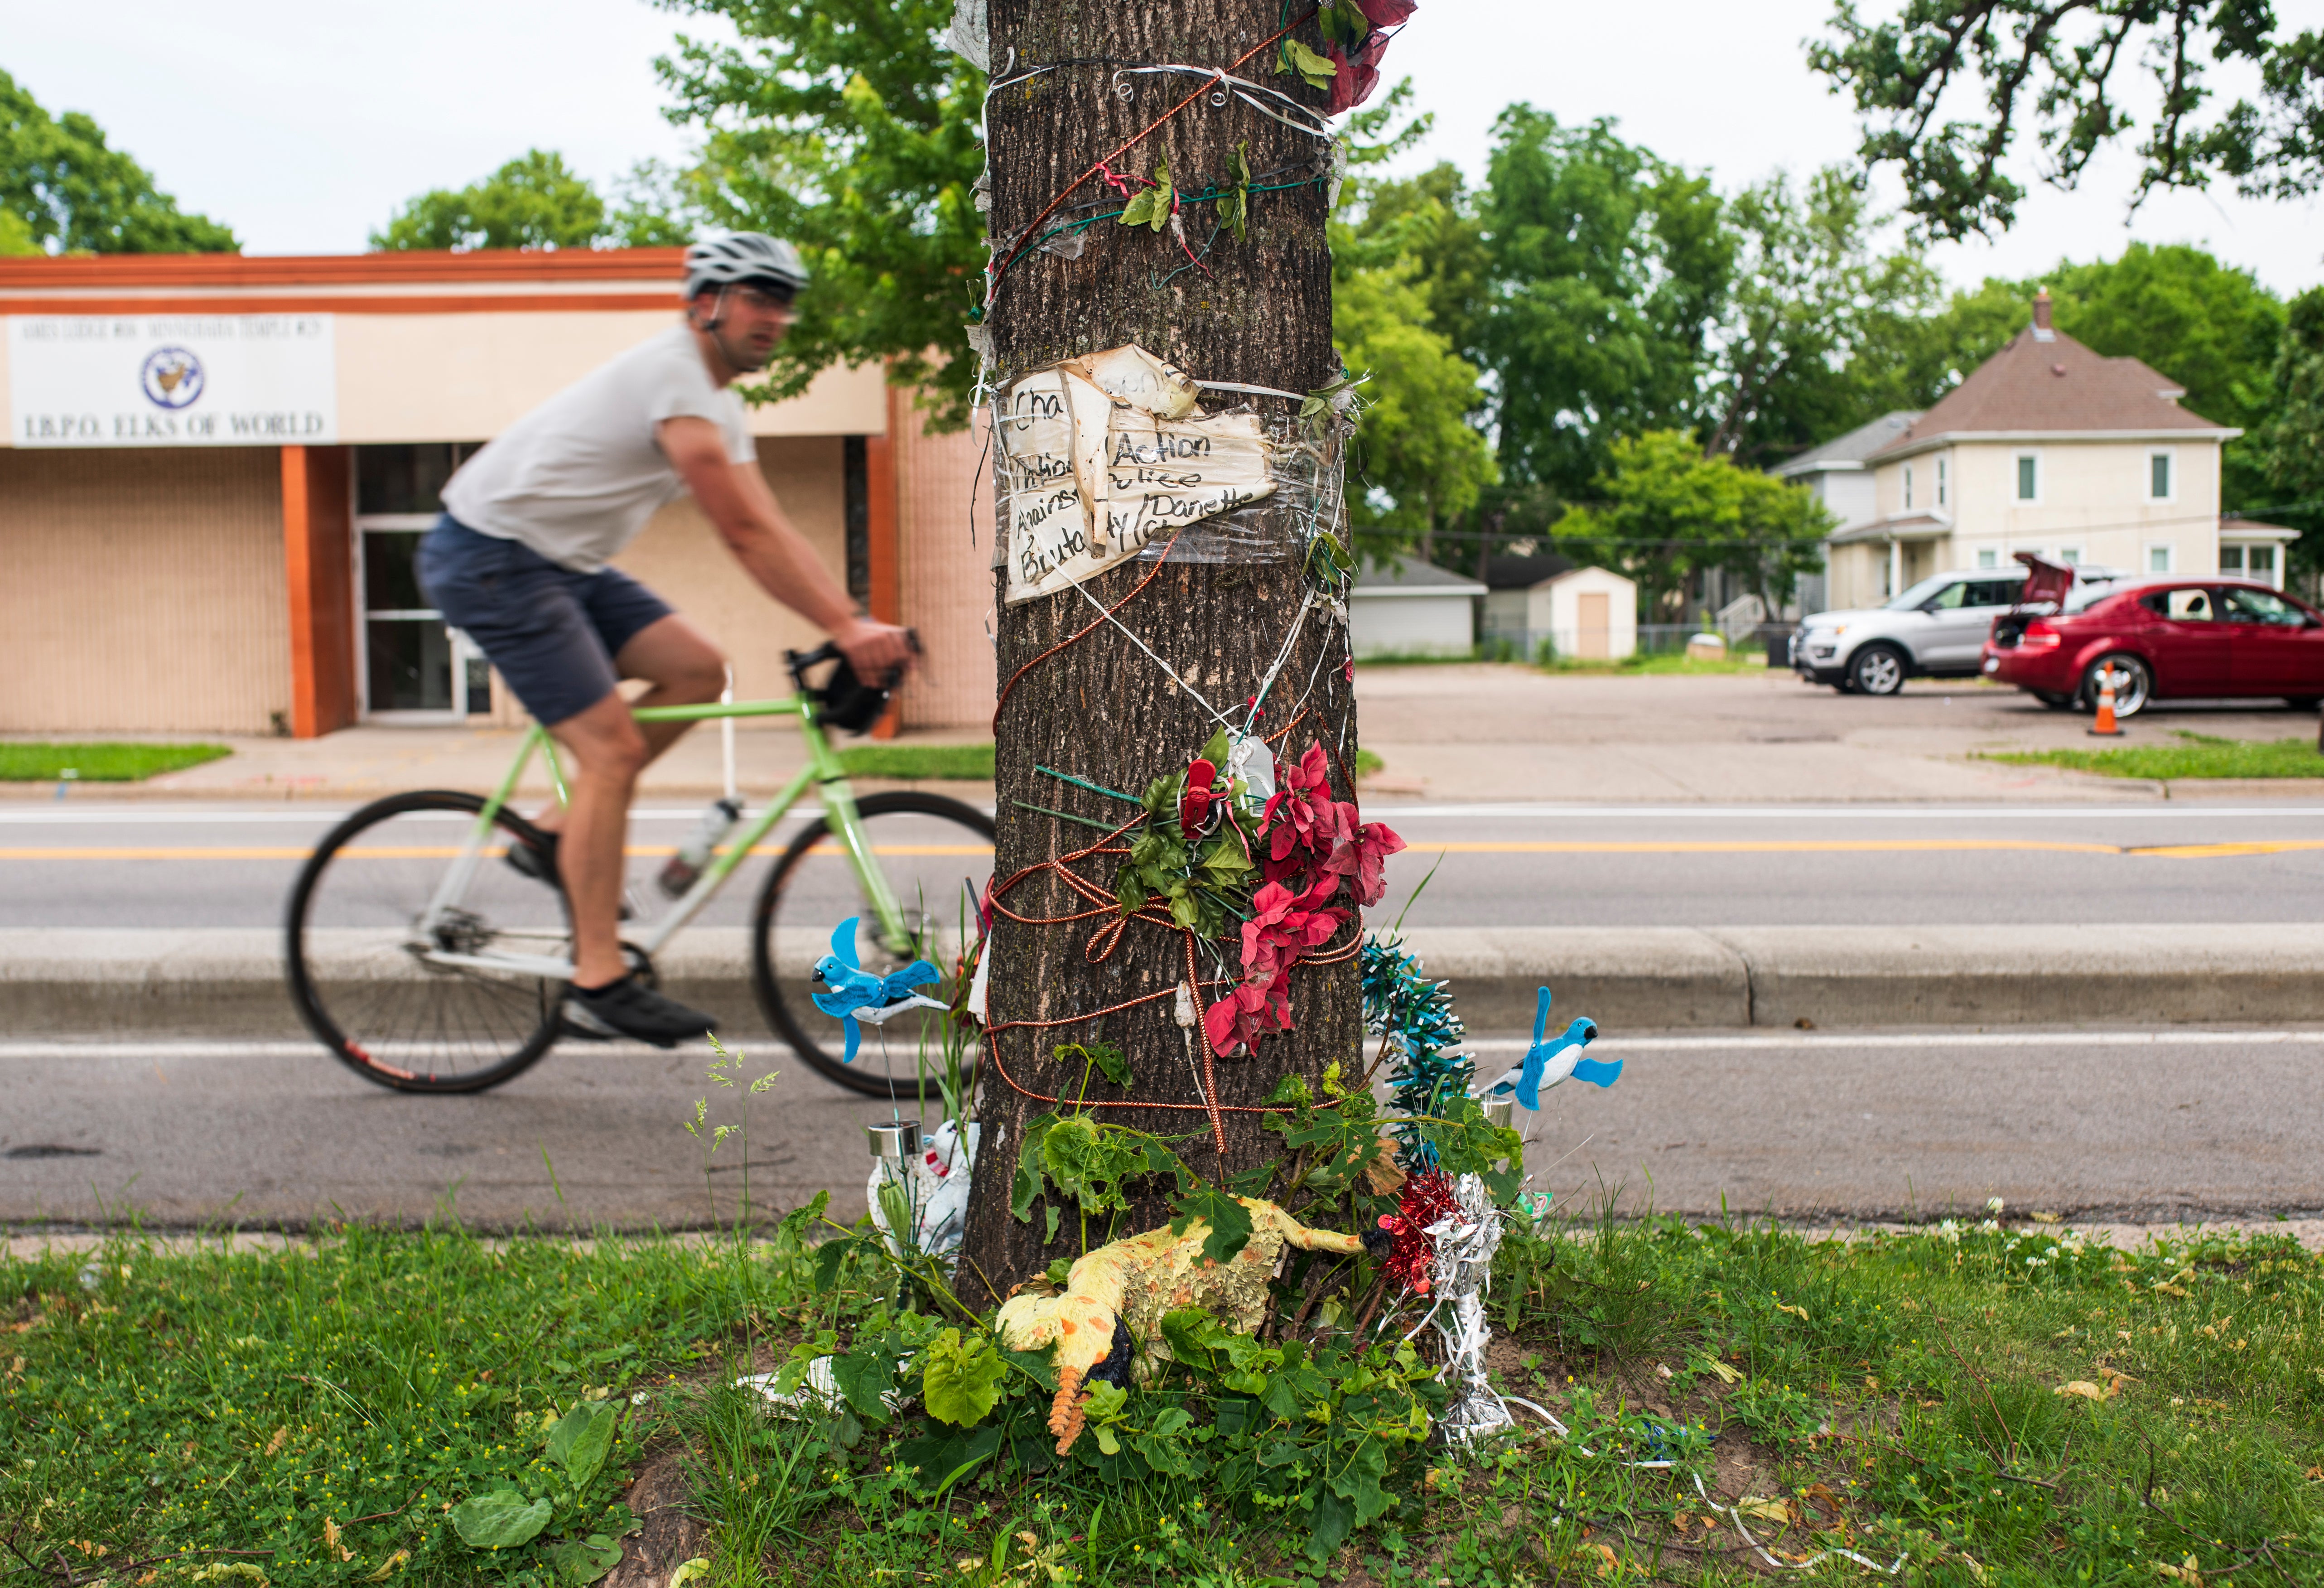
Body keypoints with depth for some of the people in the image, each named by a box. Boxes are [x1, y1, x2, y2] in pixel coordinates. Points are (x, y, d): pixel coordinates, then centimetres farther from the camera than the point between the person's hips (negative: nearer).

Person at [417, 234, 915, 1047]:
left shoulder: (717, 400, 12)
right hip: (490, 557, -10)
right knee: (612, 748, -15)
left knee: (697, 670, -2)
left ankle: (555, 834, 7)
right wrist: (844, 628, -29)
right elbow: (746, 534, -27)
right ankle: (599, 983, -10)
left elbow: (769, 534, 6)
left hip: (563, 562, 10)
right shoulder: (674, 376, -20)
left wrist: (856, 622, -5)